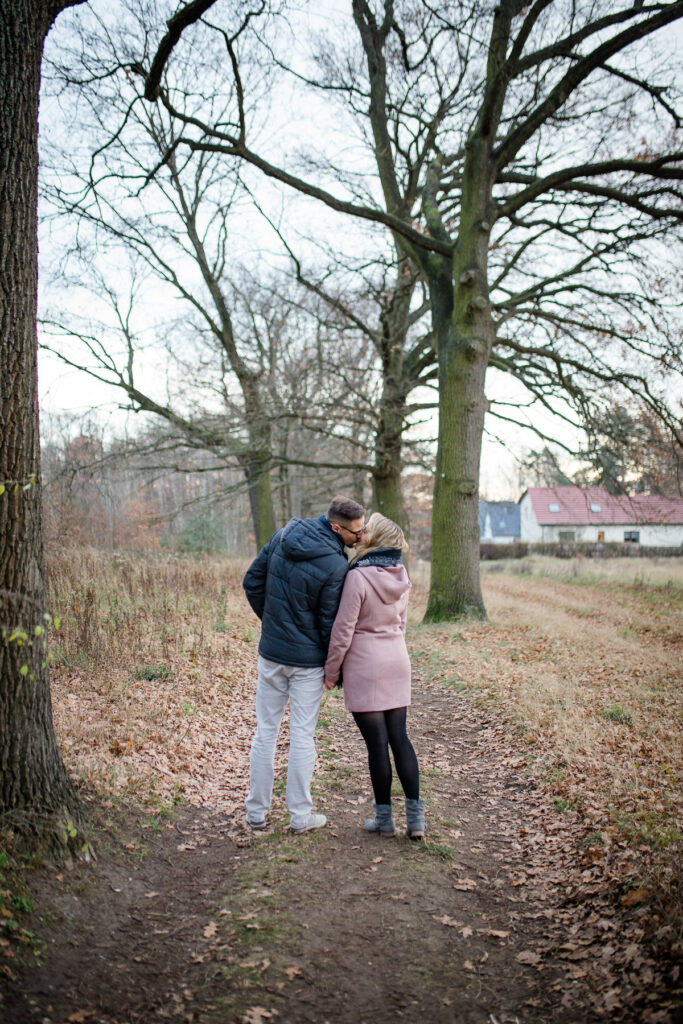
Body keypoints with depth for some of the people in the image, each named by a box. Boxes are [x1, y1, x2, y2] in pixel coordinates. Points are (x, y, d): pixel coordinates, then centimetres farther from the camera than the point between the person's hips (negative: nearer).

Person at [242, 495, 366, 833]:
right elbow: (330, 624, -14)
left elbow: (252, 582, 4)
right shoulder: (335, 566, -21)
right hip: (308, 660, -5)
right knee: (302, 735, 7)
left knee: (265, 731, 13)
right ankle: (300, 815, 17)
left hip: (271, 652, 5)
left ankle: (256, 811, 22)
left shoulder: (284, 535, -4)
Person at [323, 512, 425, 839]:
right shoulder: (400, 576, 4)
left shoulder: (358, 577, -17)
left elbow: (343, 628, -14)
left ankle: (384, 817, 16)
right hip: (398, 663, 7)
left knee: (377, 742, 4)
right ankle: (415, 816, 13)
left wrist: (331, 670, -4)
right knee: (400, 738, 12)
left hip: (365, 666, -6)